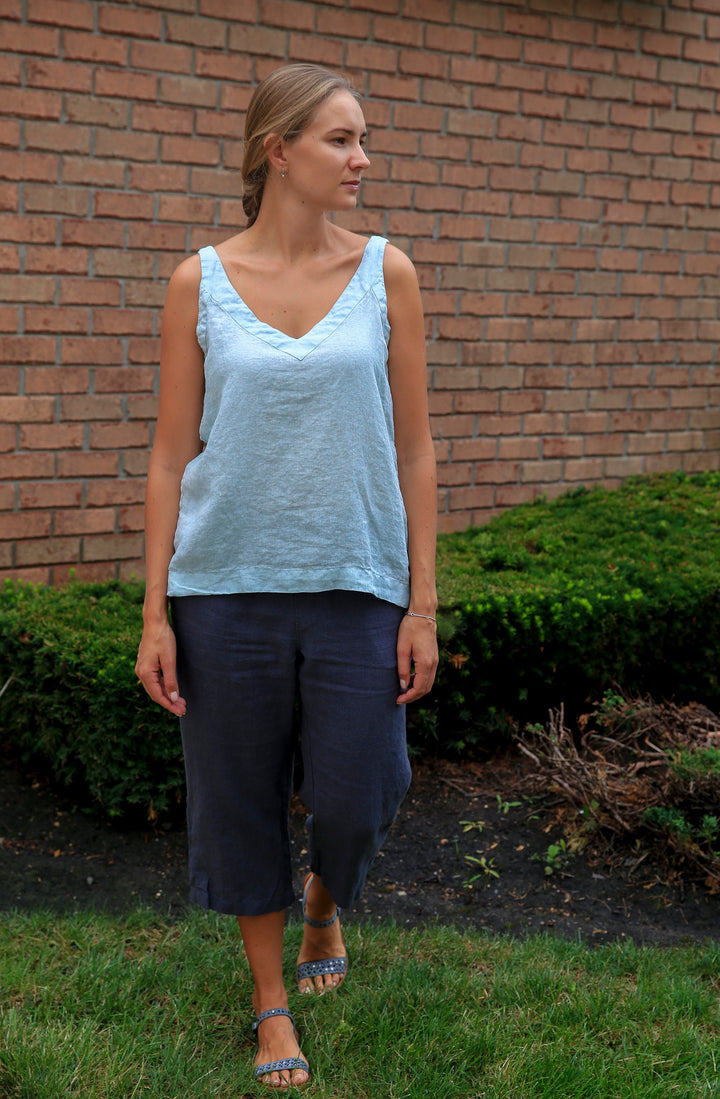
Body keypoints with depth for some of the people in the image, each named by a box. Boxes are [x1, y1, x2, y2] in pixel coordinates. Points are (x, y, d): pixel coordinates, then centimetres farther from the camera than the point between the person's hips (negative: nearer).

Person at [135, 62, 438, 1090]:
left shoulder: (385, 273, 1)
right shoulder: (201, 281, 0)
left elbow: (413, 449, 2)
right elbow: (171, 455, 2)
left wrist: (423, 603, -1)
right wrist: (155, 612, -2)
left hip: (356, 583, 0)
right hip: (228, 586, 0)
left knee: (354, 802, 5)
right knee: (243, 803, 9)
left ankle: (324, 904, 41)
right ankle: (273, 1005, 31)